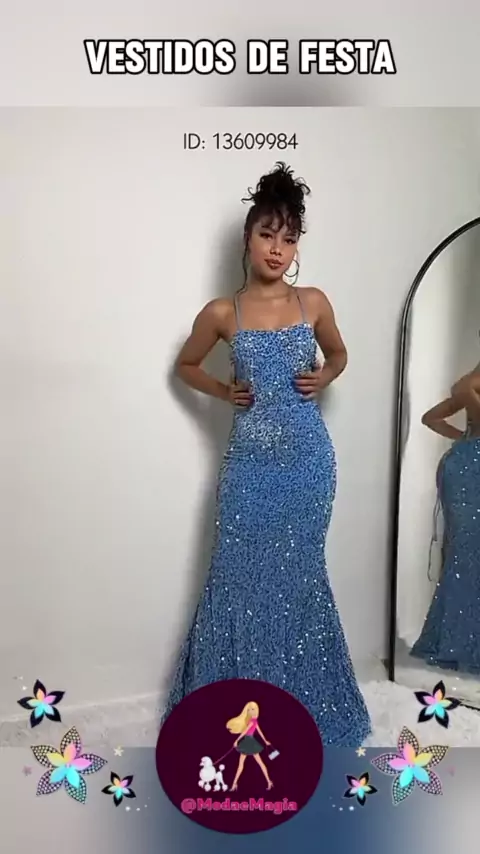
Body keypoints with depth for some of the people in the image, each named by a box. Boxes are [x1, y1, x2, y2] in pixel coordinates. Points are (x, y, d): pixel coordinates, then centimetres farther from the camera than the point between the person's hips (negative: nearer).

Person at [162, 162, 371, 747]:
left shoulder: (313, 303, 0)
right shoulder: (222, 313, -3)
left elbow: (338, 354, 18)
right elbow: (185, 365, 13)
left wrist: (323, 377, -2)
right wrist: (223, 391, -3)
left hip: (308, 461, 1)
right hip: (250, 464, -1)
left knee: (299, 576, 12)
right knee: (242, 578, 7)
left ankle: (301, 702, 33)